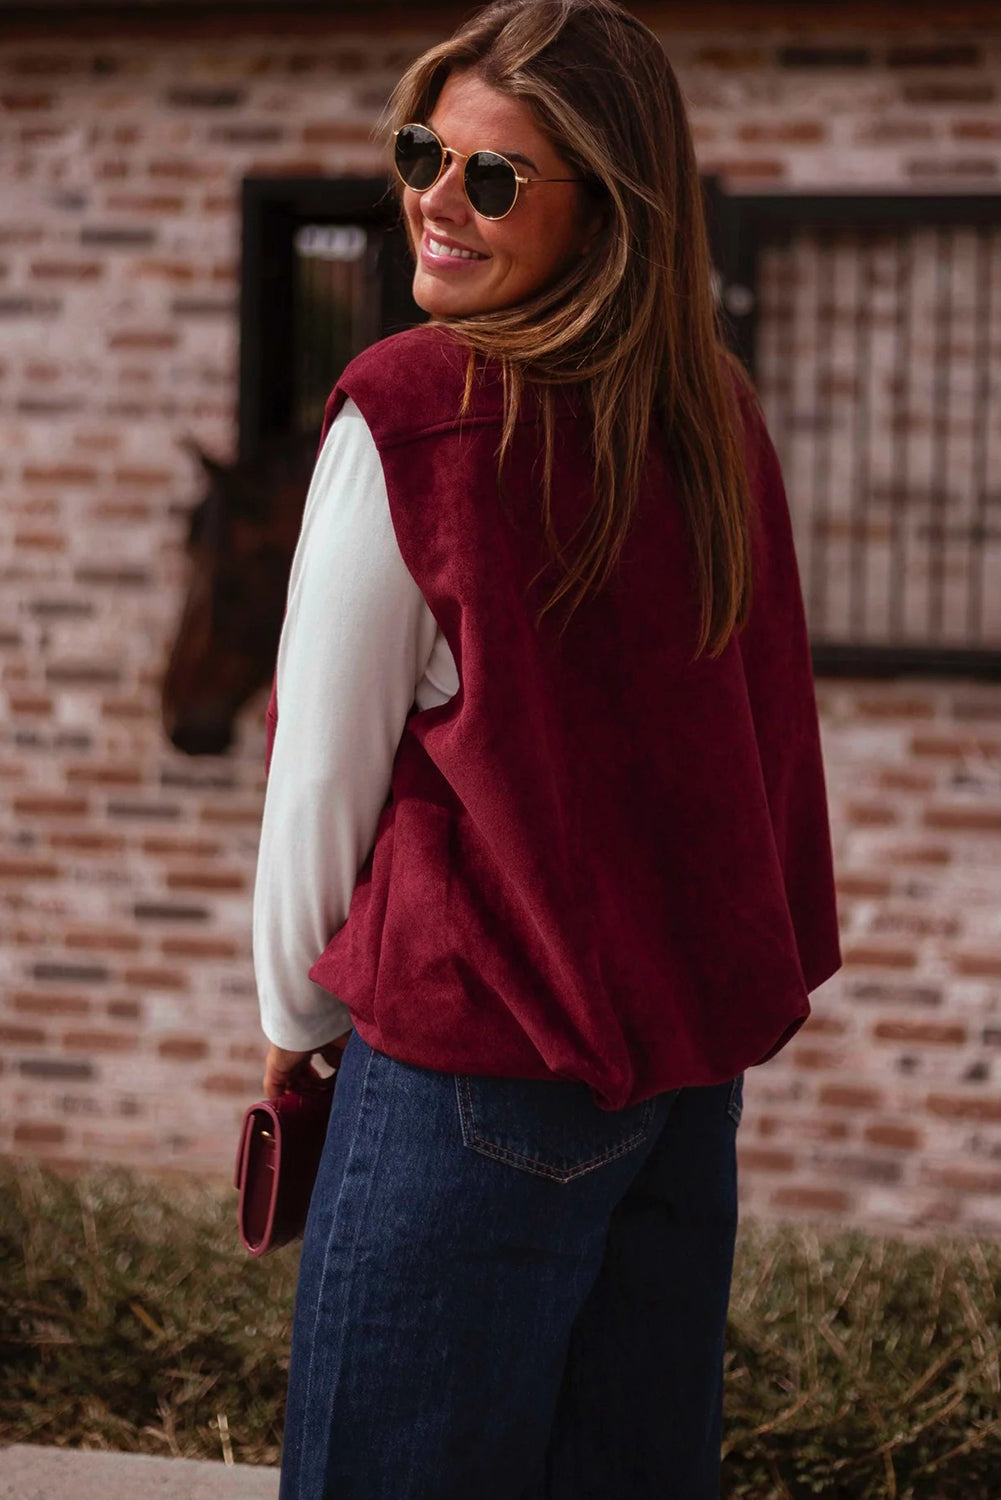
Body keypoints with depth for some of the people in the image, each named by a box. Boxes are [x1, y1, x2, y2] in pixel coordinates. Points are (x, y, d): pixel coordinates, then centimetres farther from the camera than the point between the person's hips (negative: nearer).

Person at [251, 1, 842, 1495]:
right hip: (696, 1046, 7)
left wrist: (295, 1020, 6)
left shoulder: (413, 415, -15)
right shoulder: (718, 418, 4)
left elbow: (329, 765, -9)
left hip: (481, 1050, -7)